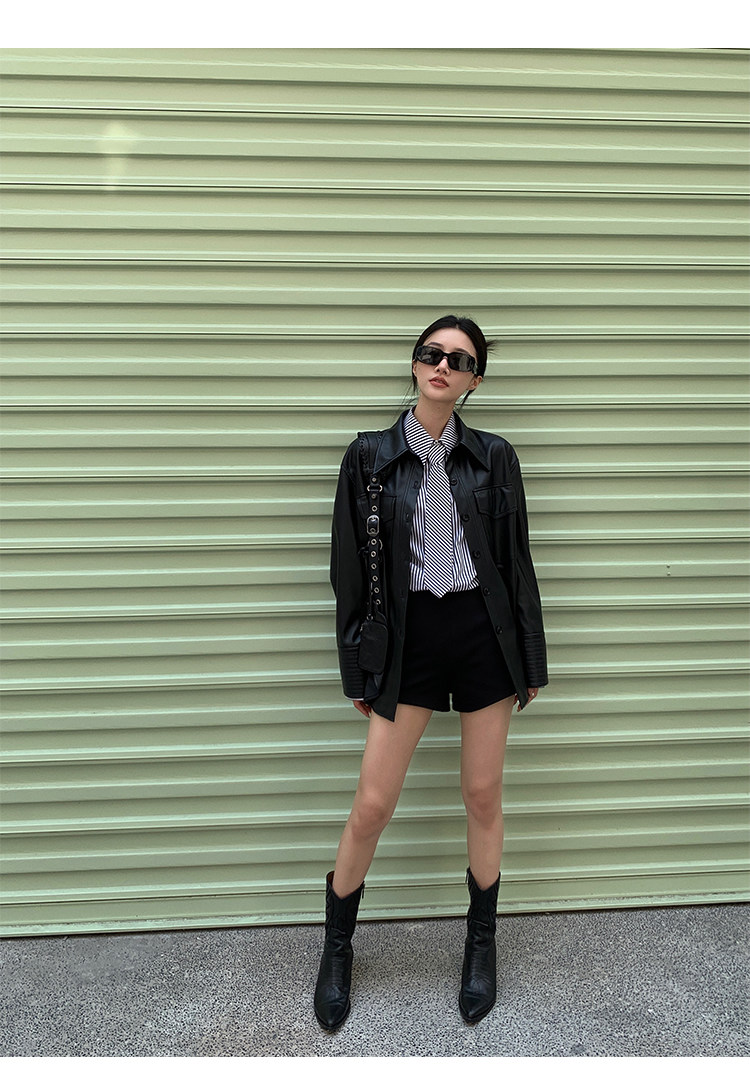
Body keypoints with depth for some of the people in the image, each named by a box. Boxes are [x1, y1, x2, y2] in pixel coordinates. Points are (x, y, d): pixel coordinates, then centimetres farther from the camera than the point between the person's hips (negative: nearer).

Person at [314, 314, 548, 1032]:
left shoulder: (494, 457, 3)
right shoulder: (370, 457, -1)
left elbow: (517, 561, 6)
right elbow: (350, 570, 2)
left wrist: (530, 660, 6)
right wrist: (356, 671, 2)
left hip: (485, 633, 1)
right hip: (408, 638, -1)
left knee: (483, 794, 11)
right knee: (372, 805, 2)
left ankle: (480, 944, 34)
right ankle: (336, 950, 26)